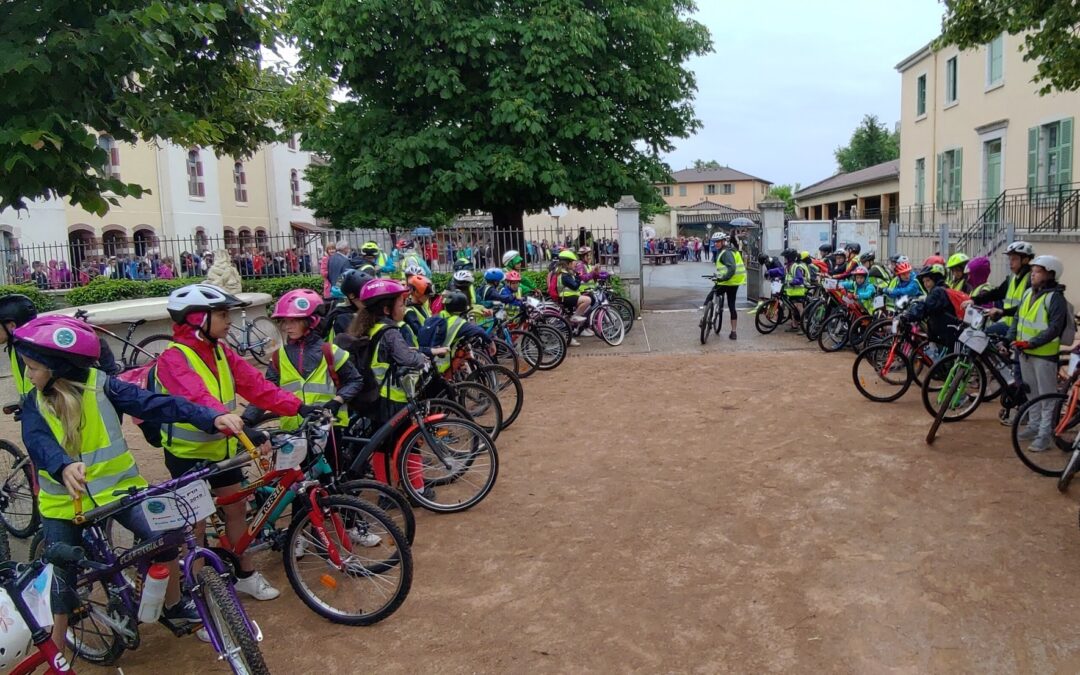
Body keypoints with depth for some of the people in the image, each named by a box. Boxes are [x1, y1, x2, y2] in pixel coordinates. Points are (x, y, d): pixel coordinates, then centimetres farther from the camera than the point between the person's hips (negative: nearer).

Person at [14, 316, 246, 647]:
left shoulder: (100, 386, -10)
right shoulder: (35, 404, -4)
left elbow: (154, 403, -22)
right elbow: (39, 443, -24)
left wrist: (212, 418, -37)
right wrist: (64, 467, -49)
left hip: (117, 487, -2)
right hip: (63, 501, 2)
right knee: (62, 580, 5)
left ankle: (175, 606, 9)